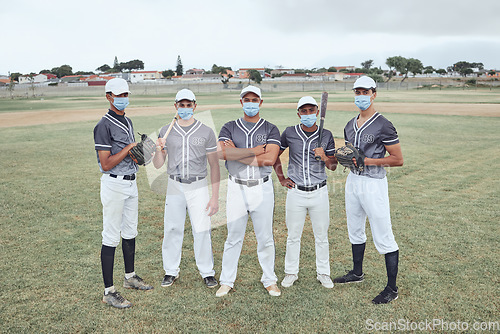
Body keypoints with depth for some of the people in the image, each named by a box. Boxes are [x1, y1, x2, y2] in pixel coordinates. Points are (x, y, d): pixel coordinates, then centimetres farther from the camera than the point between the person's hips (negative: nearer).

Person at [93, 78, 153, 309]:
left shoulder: (127, 122, 13)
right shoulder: (104, 125, -14)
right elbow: (106, 164, -19)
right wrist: (129, 148, -17)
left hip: (131, 182, 9)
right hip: (114, 184, -9)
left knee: (130, 232, 18)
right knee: (111, 237, -2)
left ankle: (130, 277, 34)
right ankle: (109, 291, 6)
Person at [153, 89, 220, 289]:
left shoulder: (206, 132, 0)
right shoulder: (166, 131, 5)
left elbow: (214, 166, 0)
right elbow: (158, 165, 6)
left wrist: (215, 197, -6)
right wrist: (159, 150, -17)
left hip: (198, 186, -2)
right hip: (175, 186, 2)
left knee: (202, 230, -1)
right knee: (172, 229, 7)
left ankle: (207, 272, 16)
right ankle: (171, 271, 24)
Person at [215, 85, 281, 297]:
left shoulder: (270, 129, 4)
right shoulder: (229, 128, 6)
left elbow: (270, 159, -13)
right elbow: (222, 153, -14)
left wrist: (236, 154, -11)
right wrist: (257, 150, -13)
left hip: (262, 188, 0)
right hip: (236, 188, 1)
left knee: (265, 238, 7)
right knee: (233, 237, 7)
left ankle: (269, 280, 23)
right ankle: (227, 281, 21)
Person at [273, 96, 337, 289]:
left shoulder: (326, 135, 0)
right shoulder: (289, 133, -1)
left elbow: (333, 167, 2)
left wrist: (325, 158, -19)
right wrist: (281, 178, 6)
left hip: (319, 192, 0)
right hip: (296, 192, 0)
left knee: (321, 236, 9)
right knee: (293, 235, 9)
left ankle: (323, 273, 26)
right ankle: (291, 272, 26)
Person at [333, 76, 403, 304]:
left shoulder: (383, 126, -12)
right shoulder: (350, 126, 11)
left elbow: (398, 159, -12)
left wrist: (368, 160, -19)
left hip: (373, 184, -8)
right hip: (352, 181, 8)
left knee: (383, 238, -2)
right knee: (355, 231, 20)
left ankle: (392, 288, 11)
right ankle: (357, 273, 38)